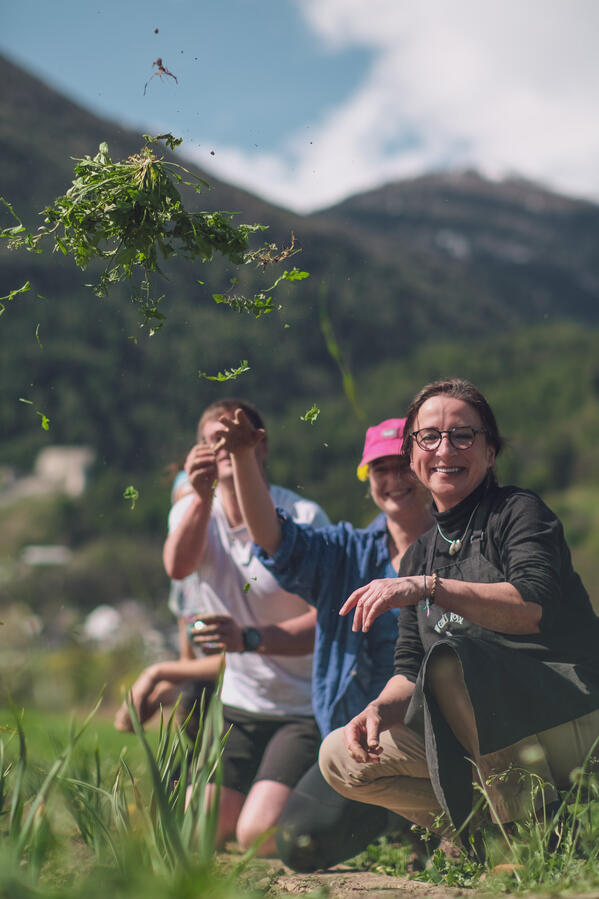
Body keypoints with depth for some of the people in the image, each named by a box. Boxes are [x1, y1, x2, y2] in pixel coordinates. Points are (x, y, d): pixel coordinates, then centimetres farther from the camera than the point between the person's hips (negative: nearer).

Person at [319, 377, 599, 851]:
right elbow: (411, 671, 14)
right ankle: (491, 827, -3)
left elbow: (537, 607, -23)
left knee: (450, 657, -33)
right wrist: (380, 708, -8)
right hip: (487, 741, 7)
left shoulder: (519, 511, -3)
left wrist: (431, 588, -29)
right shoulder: (420, 556, 18)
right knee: (340, 758, -2)